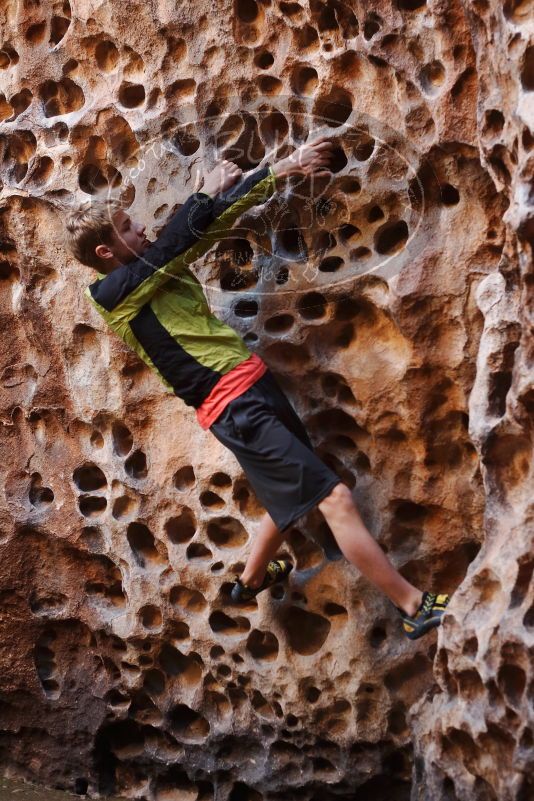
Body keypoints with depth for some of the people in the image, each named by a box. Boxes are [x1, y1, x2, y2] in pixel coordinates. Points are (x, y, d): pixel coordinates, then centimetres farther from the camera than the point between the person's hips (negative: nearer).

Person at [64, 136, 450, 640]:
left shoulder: (153, 269, 13)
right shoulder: (114, 292, -9)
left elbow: (212, 223, 12)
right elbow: (179, 235, -12)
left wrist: (282, 170, 7)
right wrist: (209, 189, 2)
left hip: (253, 386, 10)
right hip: (235, 406, -10)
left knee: (292, 498, 26)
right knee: (334, 497, -12)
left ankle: (251, 580, 49)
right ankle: (415, 607, -4)